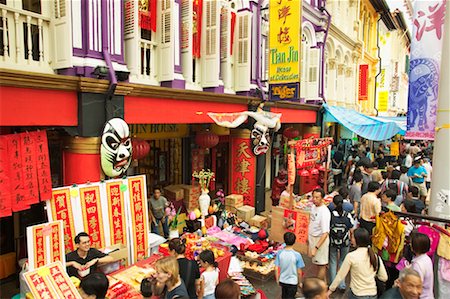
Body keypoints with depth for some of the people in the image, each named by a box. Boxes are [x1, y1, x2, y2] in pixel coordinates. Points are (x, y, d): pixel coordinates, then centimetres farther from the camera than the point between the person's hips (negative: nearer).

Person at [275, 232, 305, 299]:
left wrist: (277, 279, 7)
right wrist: (300, 282, 4)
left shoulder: (279, 253, -14)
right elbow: (299, 272, -13)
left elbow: (276, 269, -9)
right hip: (292, 282, -3)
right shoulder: (297, 255, -21)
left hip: (282, 281, 3)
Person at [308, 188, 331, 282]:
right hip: (312, 238, 8)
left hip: (320, 239, -8)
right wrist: (308, 237, 21)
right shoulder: (313, 207, 0)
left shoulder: (324, 212, -26)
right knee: (318, 263, 21)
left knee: (321, 264, 6)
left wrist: (316, 247, -31)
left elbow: (325, 233, -28)